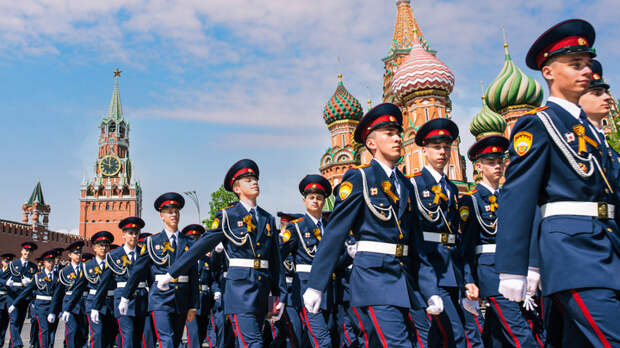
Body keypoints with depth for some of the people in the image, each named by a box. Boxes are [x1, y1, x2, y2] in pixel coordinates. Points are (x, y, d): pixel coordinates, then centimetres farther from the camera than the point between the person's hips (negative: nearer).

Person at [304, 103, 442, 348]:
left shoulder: (405, 184, 14)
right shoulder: (359, 178, -4)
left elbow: (415, 243, 16)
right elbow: (335, 233, -7)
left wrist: (430, 290, 10)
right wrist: (315, 285, -8)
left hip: (403, 277, 7)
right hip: (373, 274, -7)